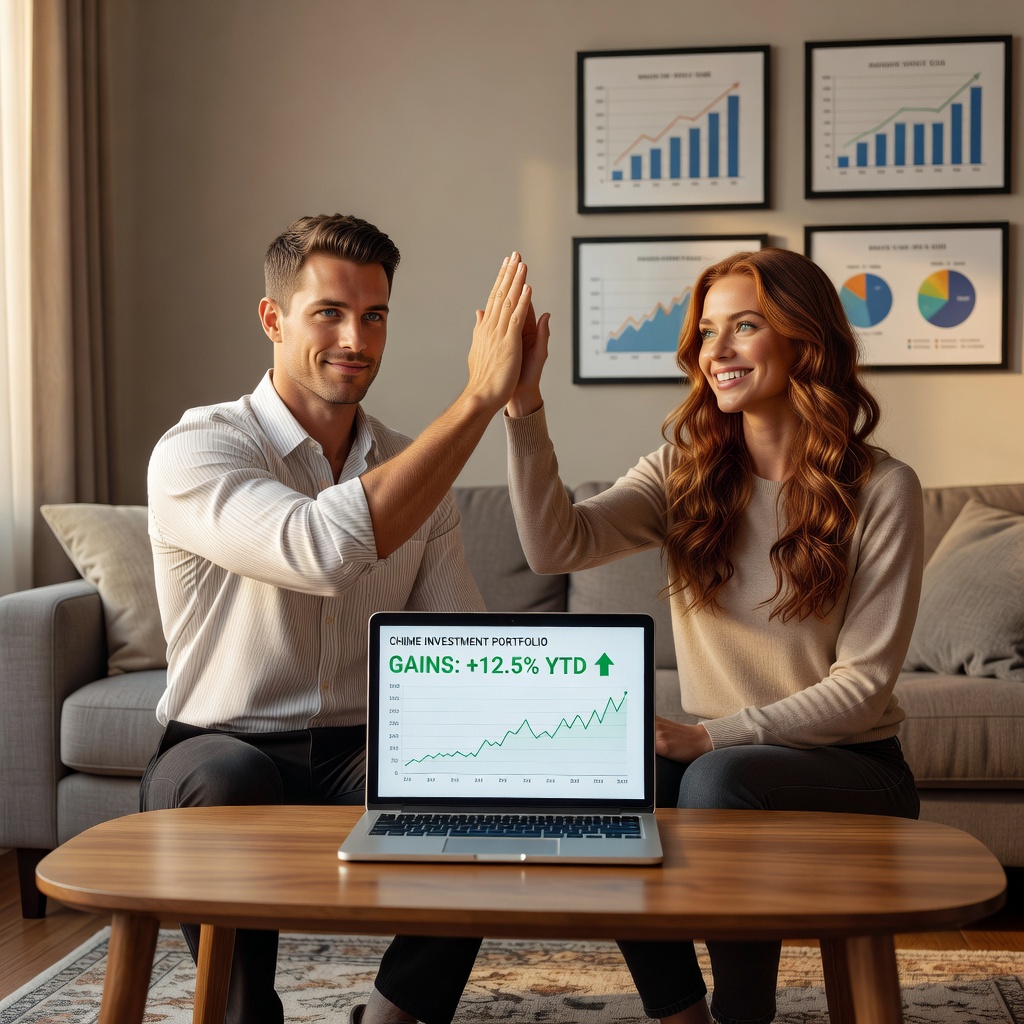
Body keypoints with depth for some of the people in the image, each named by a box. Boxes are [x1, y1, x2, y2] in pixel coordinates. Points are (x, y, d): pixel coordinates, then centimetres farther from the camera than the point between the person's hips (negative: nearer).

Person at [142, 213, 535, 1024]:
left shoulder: (414, 469, 8)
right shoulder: (196, 450, -11)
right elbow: (325, 550, -32)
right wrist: (482, 396, -29)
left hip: (363, 756, 4)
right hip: (224, 748, -3)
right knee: (229, 781, -38)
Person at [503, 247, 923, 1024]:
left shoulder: (882, 489, -8)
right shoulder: (684, 471, 3)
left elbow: (862, 683, -11)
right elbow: (558, 546, -14)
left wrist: (714, 736, -20)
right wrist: (524, 407, -26)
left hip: (850, 765, -3)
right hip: (718, 749, 4)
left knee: (720, 780, -33)